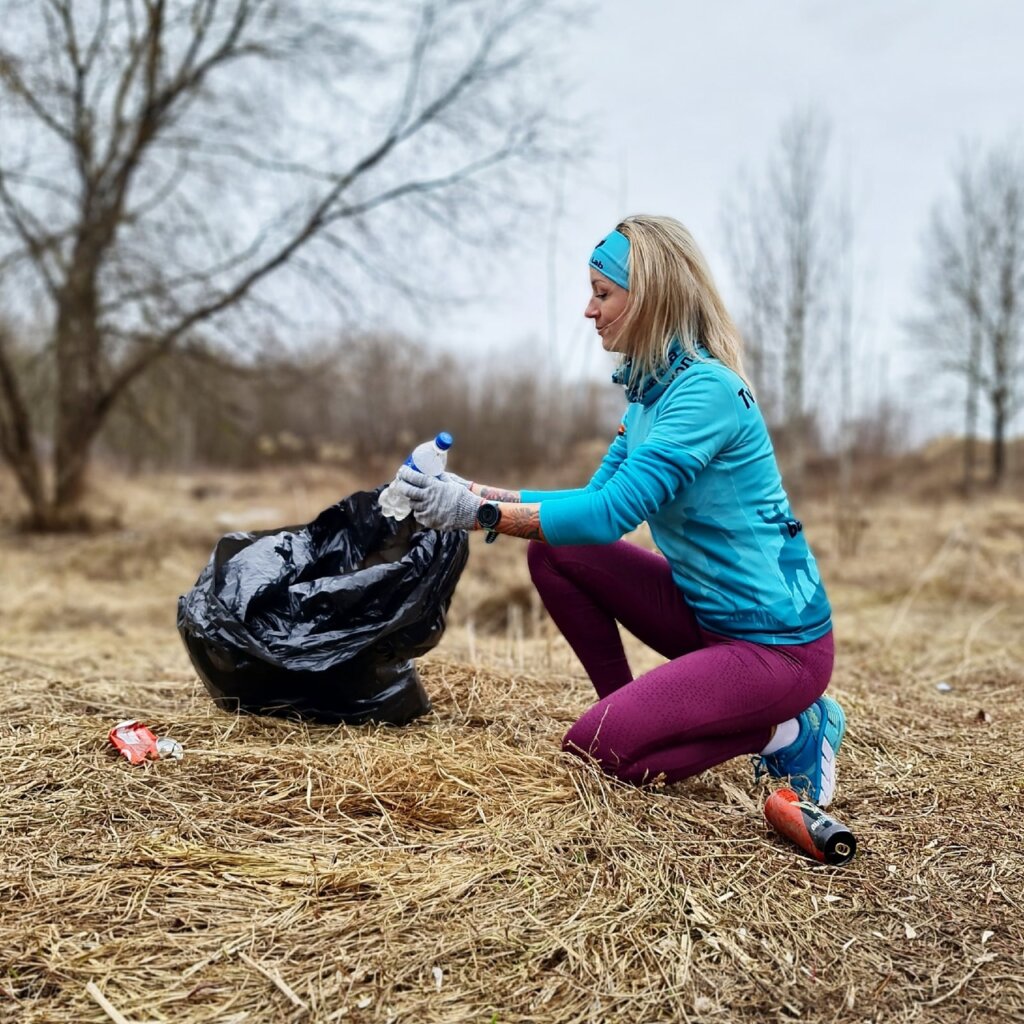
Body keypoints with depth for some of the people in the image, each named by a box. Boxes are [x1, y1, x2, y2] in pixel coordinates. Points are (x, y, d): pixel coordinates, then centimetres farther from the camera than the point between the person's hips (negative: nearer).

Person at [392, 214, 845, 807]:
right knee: (555, 553, 1)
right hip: (708, 615, 9)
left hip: (779, 643, -9)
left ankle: (790, 733, 0)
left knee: (594, 748, -16)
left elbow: (614, 513, -29)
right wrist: (476, 492, -3)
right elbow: (596, 494, 8)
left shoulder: (706, 389, -22)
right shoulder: (654, 388, 7)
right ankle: (627, 710, 10)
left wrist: (480, 515, -27)